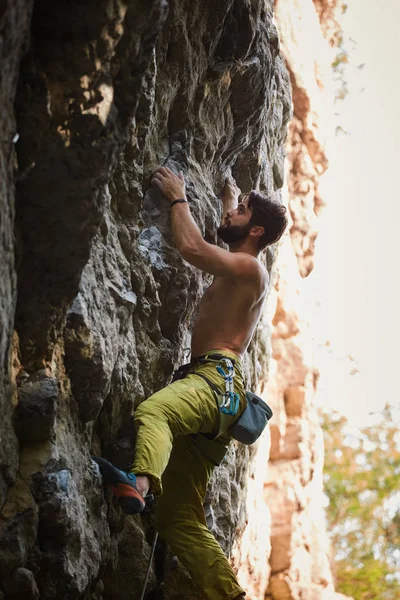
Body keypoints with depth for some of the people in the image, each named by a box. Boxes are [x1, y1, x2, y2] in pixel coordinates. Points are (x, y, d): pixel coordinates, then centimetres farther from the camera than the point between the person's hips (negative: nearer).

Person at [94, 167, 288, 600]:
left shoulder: (249, 267, 1)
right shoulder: (236, 269, 29)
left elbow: (191, 248, -13)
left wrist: (178, 197, 2)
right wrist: (230, 193, 63)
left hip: (216, 378, -9)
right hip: (204, 384, 10)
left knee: (153, 410, -43)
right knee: (178, 519, 0)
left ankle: (138, 482, -70)